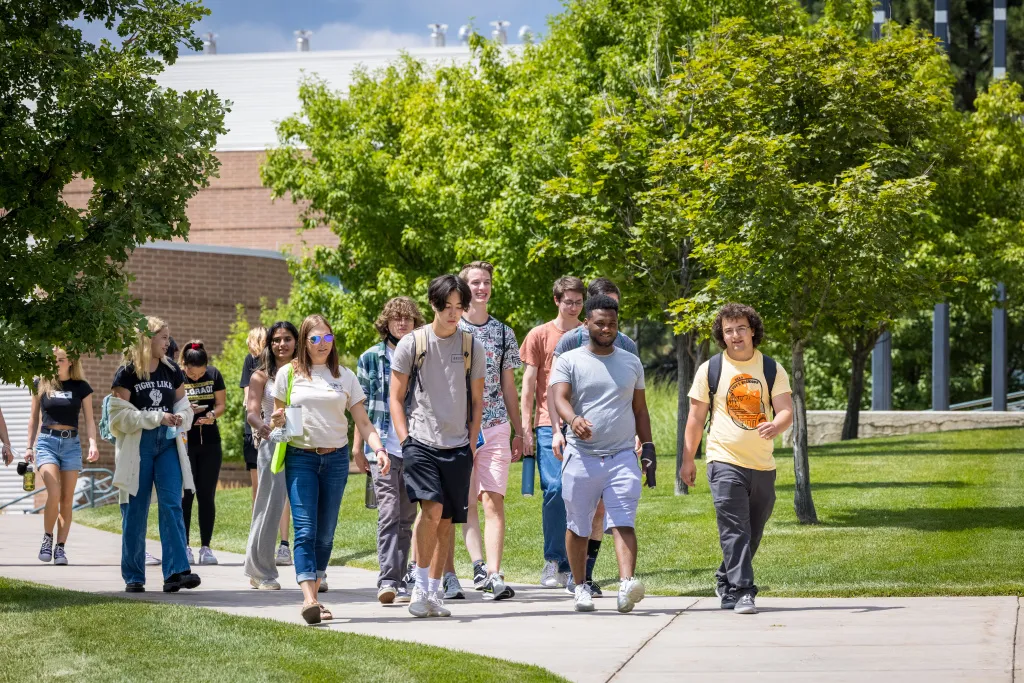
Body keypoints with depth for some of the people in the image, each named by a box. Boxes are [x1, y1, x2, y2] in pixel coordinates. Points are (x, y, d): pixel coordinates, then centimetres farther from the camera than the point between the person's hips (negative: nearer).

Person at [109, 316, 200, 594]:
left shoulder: (171, 371, 10)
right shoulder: (127, 373, -4)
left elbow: (183, 405, 18)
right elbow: (120, 415, -9)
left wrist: (180, 418, -5)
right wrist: (157, 418, -16)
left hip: (168, 445, 3)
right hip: (136, 447, -3)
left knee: (172, 505, -10)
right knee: (135, 511, 2)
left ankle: (176, 571, -17)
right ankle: (133, 576, 11)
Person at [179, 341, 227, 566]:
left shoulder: (214, 375, 0)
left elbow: (221, 403, 6)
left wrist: (212, 415, -15)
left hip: (210, 442, 2)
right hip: (184, 443, -2)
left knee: (207, 496, 4)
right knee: (185, 495, -2)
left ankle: (206, 547, 8)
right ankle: (184, 546, 4)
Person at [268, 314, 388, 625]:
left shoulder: (345, 376, 9)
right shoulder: (289, 374, 5)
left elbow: (362, 421, 7)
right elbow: (277, 416, 13)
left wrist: (378, 448, -9)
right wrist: (277, 421, -11)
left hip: (336, 459, 2)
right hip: (300, 458, -2)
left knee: (325, 533, 4)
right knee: (305, 530, -13)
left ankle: (314, 596, 13)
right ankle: (309, 599, -24)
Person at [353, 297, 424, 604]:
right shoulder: (370, 358, 4)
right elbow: (362, 404, 8)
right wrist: (358, 446, 7)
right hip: (382, 446, -2)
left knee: (406, 517, 7)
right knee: (389, 512, -14)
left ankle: (399, 581, 13)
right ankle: (387, 580, -19)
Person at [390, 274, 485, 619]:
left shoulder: (472, 346, 8)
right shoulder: (411, 344, 1)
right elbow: (396, 397, 4)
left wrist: (472, 444, 8)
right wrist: (405, 440, -4)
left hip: (458, 447, 3)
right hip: (421, 443, -3)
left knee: (446, 522, 4)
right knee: (432, 509, -20)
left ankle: (434, 591, 15)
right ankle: (420, 585, -9)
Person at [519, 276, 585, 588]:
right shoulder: (540, 335, 6)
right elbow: (529, 383, 5)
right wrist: (526, 428, -1)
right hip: (549, 423, -2)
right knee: (554, 487, -12)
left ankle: (570, 566, 6)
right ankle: (553, 561, -4)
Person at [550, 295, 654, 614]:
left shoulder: (631, 363, 14)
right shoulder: (569, 362, 3)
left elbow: (640, 409, 20)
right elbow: (560, 398, -12)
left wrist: (648, 448, 11)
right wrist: (574, 420, -34)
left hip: (622, 456, 1)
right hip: (581, 456, -1)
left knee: (623, 524, -14)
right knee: (578, 527, 8)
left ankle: (627, 585, -28)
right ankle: (581, 587, 21)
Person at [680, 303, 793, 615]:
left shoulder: (772, 370, 6)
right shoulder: (709, 370, 3)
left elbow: (786, 410, -3)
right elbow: (696, 416, 7)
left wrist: (776, 425, -26)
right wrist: (688, 459, 4)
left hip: (763, 464, 3)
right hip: (725, 462, -3)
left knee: (753, 534, 12)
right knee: (735, 530, -15)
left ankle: (726, 582, 33)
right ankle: (741, 592, -17)